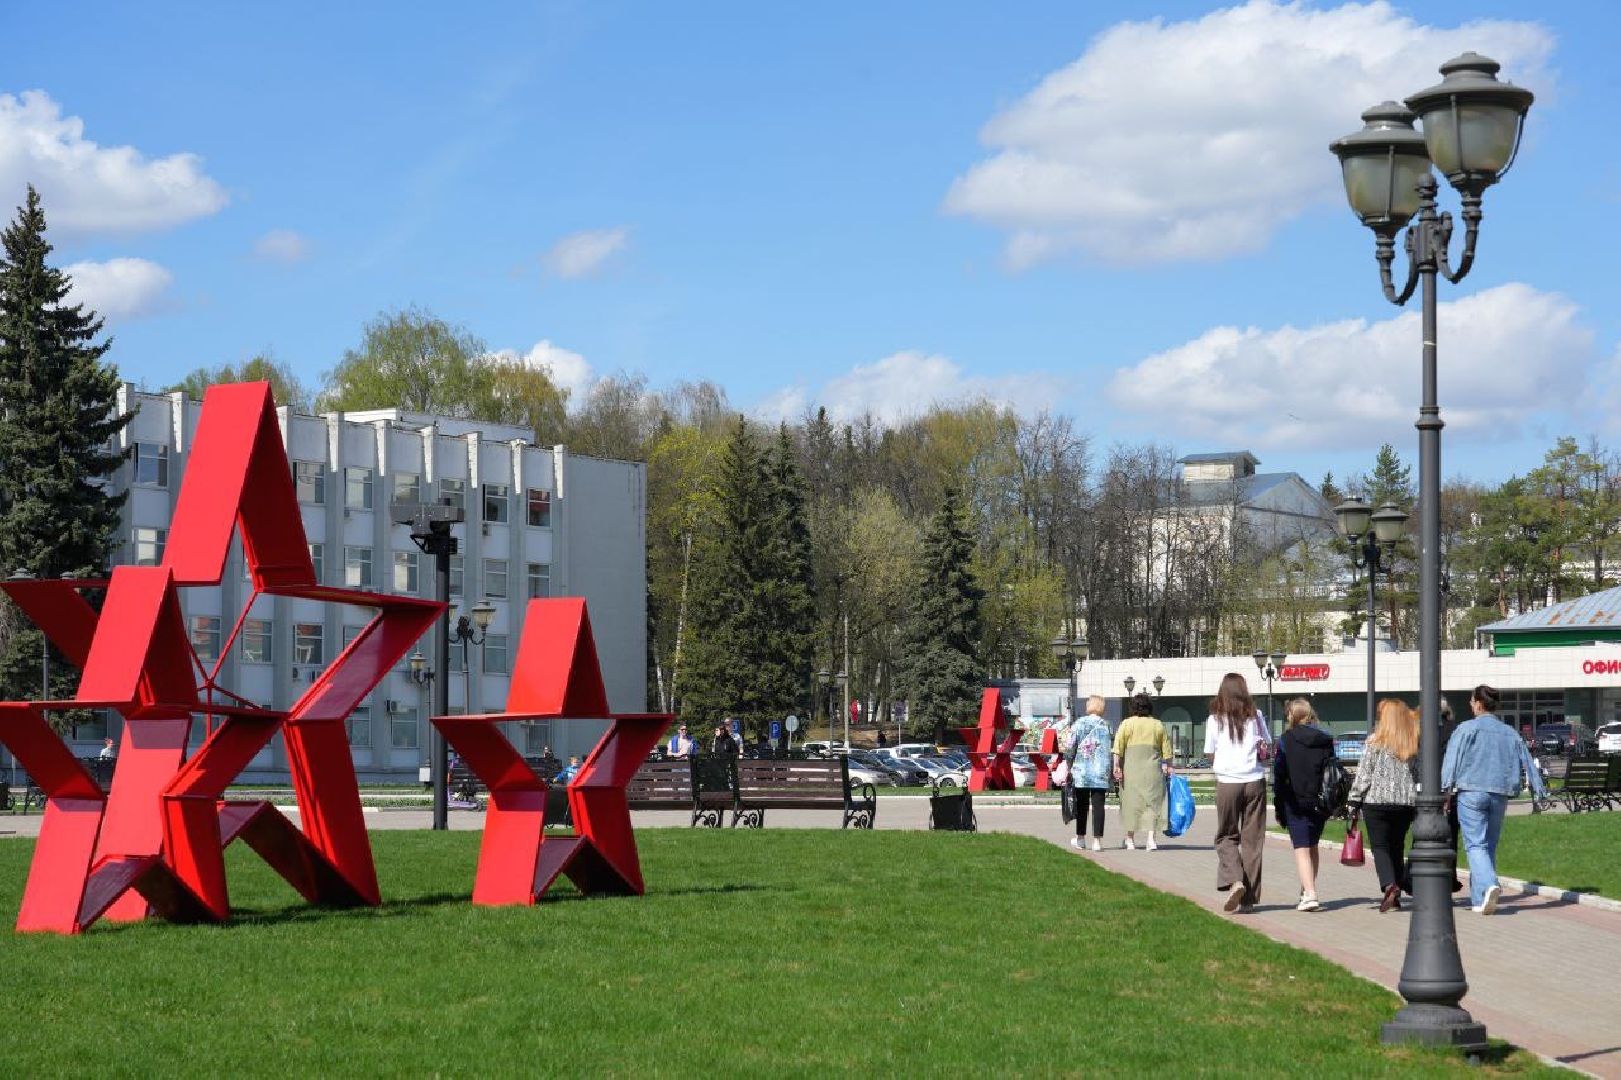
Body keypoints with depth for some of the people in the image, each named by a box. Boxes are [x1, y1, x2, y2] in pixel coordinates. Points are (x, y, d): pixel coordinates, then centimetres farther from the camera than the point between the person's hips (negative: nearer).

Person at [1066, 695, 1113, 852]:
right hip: (1099, 772, -1)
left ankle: (1079, 838, 19)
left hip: (1081, 770, 1)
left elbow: (1069, 748, -2)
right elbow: (1108, 751, -1)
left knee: (1082, 805, 12)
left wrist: (1069, 767, 8)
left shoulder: (1078, 724, 1)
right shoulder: (1105, 725, 1)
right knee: (1098, 804, 0)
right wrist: (1109, 773, 6)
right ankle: (1097, 840, -5)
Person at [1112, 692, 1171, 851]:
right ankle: (1151, 838, -5)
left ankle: (1130, 839, 11)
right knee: (1152, 801, 4)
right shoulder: (1158, 725, 9)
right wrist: (1168, 767, 18)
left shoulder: (1127, 723, 2)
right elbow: (1166, 750, 9)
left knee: (1131, 801, 5)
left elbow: (1118, 747, -7)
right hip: (1153, 769, 1)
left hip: (1131, 768, -1)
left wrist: (1117, 766, -6)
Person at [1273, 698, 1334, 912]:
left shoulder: (1287, 739, -5)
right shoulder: (1326, 739, 5)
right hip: (1320, 803, 4)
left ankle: (1310, 894, -19)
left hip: (1295, 803, -4)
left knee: (1302, 848, -6)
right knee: (1312, 846, 19)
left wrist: (1279, 807, 1)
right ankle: (1307, 892, 29)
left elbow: (1279, 774, -5)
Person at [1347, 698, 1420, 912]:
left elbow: (1363, 775, -6)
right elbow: (1419, 775, 8)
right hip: (1407, 803, 4)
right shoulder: (1414, 744, 5)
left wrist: (1355, 801, 0)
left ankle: (1389, 885, -22)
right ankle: (1396, 896, 11)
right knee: (1397, 847, 13)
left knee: (1380, 846, 0)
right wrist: (1416, 803, 14)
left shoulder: (1374, 742, -6)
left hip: (1377, 801, -4)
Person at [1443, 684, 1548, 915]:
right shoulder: (1510, 733, 13)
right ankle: (1479, 900, 16)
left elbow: (1452, 760, -8)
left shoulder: (1467, 729, -2)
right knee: (1490, 846, 13)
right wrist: (1539, 790, 21)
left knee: (1475, 845, -7)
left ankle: (1489, 885, -32)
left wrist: (1446, 789, -8)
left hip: (1471, 793, -5)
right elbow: (1527, 763, 16)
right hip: (1500, 794, 5)